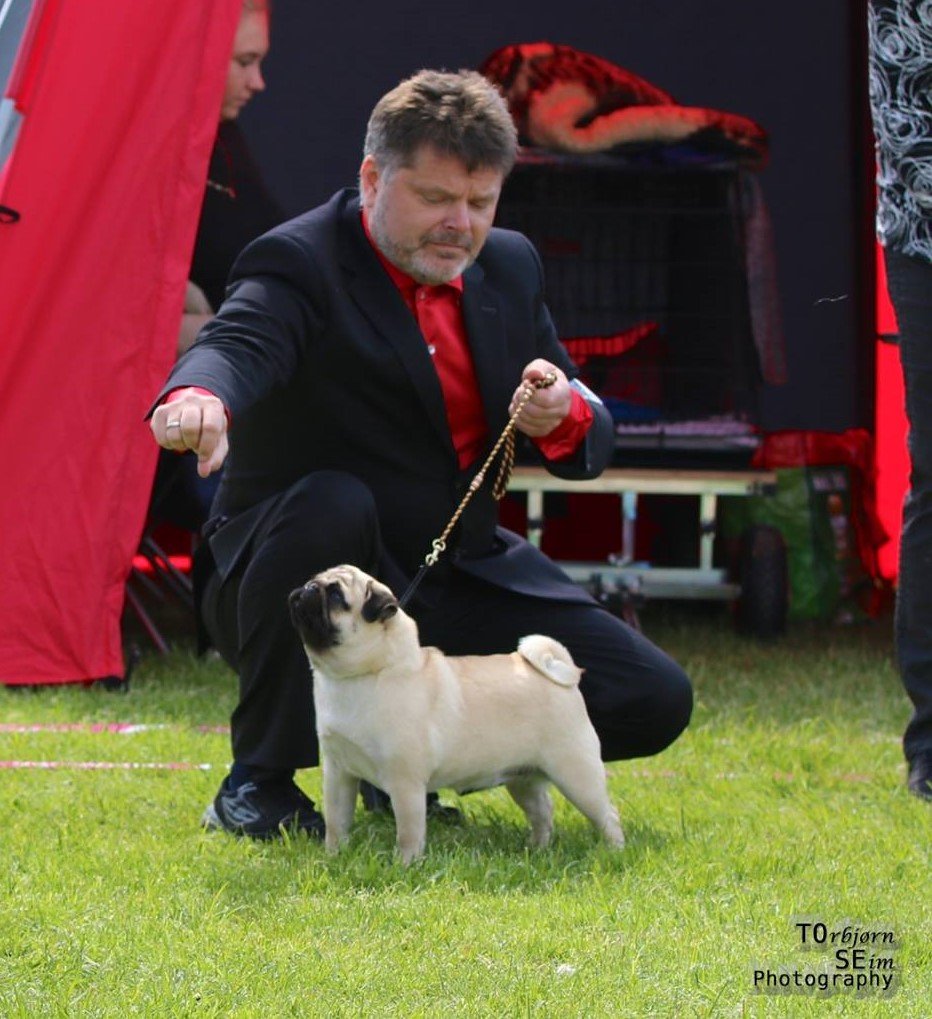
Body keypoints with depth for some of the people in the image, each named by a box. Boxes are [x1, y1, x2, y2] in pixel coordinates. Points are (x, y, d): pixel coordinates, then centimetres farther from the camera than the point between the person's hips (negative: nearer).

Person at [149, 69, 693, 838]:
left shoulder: (509, 266, 6)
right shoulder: (298, 264, -14)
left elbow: (592, 445, 9)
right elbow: (239, 344, -37)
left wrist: (565, 417, -17)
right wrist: (196, 397, -62)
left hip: (459, 584, 6)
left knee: (654, 703, -8)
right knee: (330, 505, -40)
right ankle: (260, 779, -21)